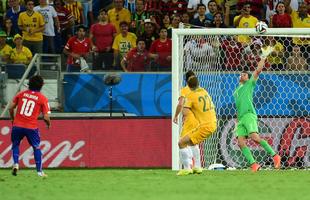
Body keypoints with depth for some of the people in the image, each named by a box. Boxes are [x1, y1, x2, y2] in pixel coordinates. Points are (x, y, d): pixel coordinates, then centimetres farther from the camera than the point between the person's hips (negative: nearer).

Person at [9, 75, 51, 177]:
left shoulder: (21, 94, 5)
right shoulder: (43, 98, -2)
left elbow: (11, 108, 8)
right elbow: (46, 117, -5)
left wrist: (12, 118, 27)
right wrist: (48, 124, 17)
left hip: (17, 126, 2)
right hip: (32, 127, -2)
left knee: (15, 145, 23)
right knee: (36, 148, 15)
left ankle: (15, 164, 2)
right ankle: (39, 171, 12)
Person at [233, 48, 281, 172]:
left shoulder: (249, 84, 13)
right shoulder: (237, 91, 28)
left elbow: (258, 70, 2)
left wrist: (263, 57, 4)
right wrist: (237, 122, 24)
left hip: (249, 115, -7)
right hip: (240, 119, 7)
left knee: (255, 137, -23)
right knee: (241, 142, -11)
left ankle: (275, 156, -17)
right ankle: (253, 164, -15)